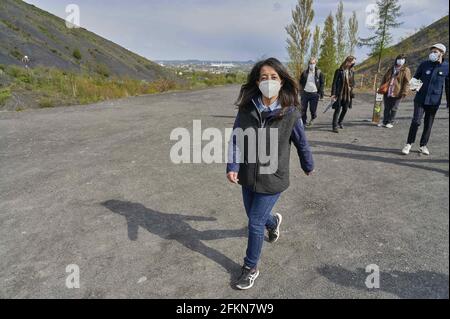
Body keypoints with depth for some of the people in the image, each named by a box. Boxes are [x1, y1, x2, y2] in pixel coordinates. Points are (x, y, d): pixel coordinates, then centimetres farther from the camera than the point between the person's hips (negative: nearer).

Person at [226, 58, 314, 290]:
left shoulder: (290, 113, -14)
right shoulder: (246, 108, -8)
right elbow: (236, 138, -7)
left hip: (272, 178, -4)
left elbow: (301, 142, 1)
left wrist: (309, 166, 15)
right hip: (248, 175, 4)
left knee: (255, 223, 2)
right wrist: (232, 166, -20)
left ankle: (251, 268, 27)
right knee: (254, 216, 22)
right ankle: (273, 221, 60)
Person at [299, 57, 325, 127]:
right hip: (305, 93, 2)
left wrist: (321, 93, -2)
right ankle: (304, 121, 16)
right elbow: (301, 82, 13)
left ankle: (313, 119, 29)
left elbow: (322, 83, 4)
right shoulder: (305, 72, 7)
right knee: (303, 109, 2)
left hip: (314, 93, -2)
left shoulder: (319, 73, 2)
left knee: (313, 109, 1)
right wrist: (301, 91, 4)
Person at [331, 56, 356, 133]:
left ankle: (340, 122, 36)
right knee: (337, 110, -4)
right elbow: (334, 83, -8)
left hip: (348, 94, 5)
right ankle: (335, 126, -1)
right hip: (339, 94, -5)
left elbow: (353, 82, 19)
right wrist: (333, 94, -14)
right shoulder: (339, 71, -6)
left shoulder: (351, 72, 8)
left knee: (345, 109, 14)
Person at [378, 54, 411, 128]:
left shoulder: (406, 70, 0)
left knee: (394, 109, 2)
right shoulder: (391, 69, 14)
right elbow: (384, 79, 21)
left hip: (397, 93, -5)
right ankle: (385, 122, 19)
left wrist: (404, 92, -15)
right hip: (387, 92, 5)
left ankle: (390, 122, 11)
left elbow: (407, 82, -6)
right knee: (386, 108, 10)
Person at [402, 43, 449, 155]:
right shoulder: (424, 64, 0)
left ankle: (423, 145, 20)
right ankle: (409, 144, 3)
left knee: (428, 124, 8)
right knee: (416, 121, -9)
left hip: (434, 101, 1)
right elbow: (416, 77, 10)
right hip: (420, 99, 0)